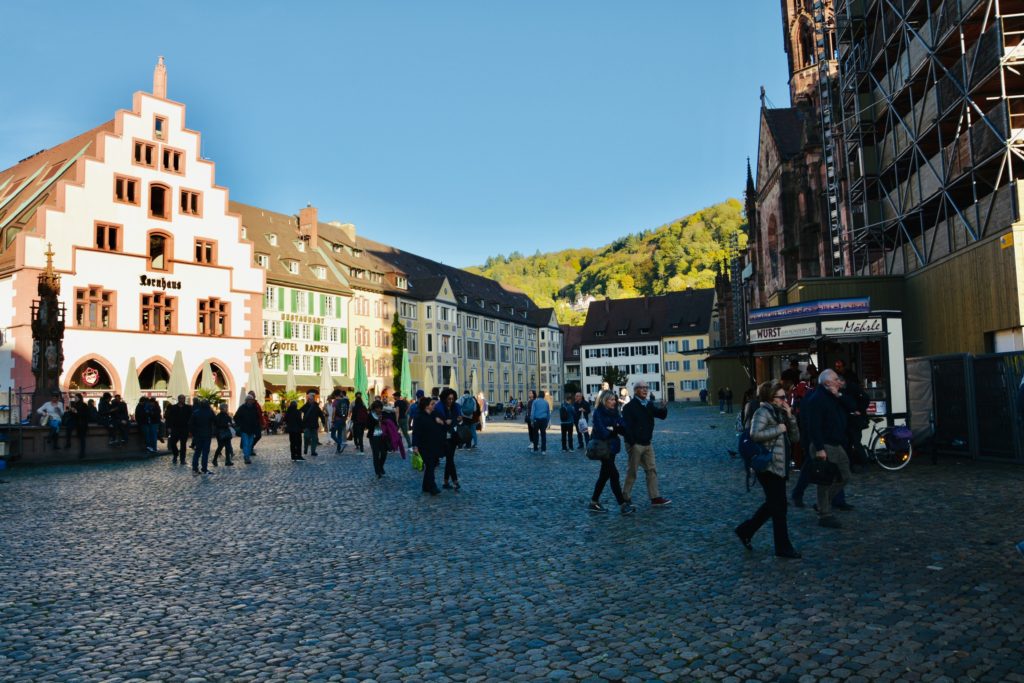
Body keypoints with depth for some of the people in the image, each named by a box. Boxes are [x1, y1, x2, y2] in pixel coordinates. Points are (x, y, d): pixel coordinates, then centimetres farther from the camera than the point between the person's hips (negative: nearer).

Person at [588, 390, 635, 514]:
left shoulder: (614, 413, 11)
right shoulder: (598, 413, -11)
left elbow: (623, 428, 2)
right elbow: (601, 431, -20)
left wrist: (612, 428, -17)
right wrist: (614, 429, -7)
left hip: (612, 447, 8)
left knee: (604, 475, 12)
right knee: (614, 475, -9)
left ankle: (594, 503, 21)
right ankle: (622, 505, -6)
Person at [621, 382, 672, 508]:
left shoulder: (649, 404, 11)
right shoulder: (629, 407, -11)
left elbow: (661, 415, 4)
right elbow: (626, 426, -16)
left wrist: (663, 408, -18)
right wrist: (631, 443, -20)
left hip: (647, 444, 7)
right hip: (635, 444, -7)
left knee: (652, 470, 5)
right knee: (632, 471, 0)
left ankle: (655, 498, 8)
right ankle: (625, 497, 12)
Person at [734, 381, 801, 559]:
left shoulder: (780, 413, 14)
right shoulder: (763, 412, -10)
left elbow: (795, 438, 9)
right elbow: (755, 434, -26)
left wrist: (790, 417, -2)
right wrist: (778, 429, -17)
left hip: (780, 466, 9)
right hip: (768, 466, -9)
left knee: (772, 504, 16)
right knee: (779, 506, -3)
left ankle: (745, 530, 28)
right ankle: (783, 548, 7)